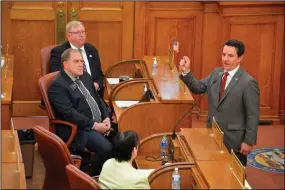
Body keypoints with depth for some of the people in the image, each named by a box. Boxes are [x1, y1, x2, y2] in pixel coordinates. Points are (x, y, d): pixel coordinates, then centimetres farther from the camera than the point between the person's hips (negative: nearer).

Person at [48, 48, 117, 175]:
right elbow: (69, 113, -19)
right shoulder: (57, 85, -11)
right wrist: (94, 125, -19)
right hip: (79, 129, -8)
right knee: (106, 148, -28)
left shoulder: (85, 76, 15)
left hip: (100, 123, 8)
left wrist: (106, 118, 0)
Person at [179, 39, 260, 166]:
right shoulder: (216, 73, 4)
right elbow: (198, 87, 5)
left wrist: (249, 141, -14)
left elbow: (253, 115, -14)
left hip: (234, 140, -6)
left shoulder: (248, 82, -16)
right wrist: (186, 72, -11)